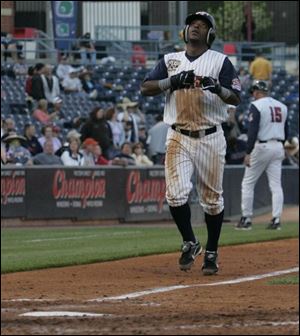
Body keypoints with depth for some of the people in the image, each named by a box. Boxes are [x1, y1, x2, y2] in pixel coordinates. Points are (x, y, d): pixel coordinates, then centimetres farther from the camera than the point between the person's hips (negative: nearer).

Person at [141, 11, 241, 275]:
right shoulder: (170, 60, 12)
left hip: (211, 138, -1)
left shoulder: (220, 61, 4)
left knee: (212, 198, 3)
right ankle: (189, 243, 8)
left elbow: (236, 98, -5)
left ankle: (212, 253, 16)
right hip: (179, 138, 1)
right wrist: (173, 81, -15)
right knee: (176, 193, -12)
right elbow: (146, 88, 0)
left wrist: (218, 88, -26)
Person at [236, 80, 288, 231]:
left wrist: (248, 153, -16)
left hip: (261, 146, -6)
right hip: (278, 148, 6)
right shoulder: (282, 106, 12)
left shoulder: (256, 106, -9)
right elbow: (285, 131, 16)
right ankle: (276, 220, 0)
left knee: (248, 183, 4)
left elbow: (253, 131, -16)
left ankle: (246, 219, 3)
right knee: (276, 185, 5)